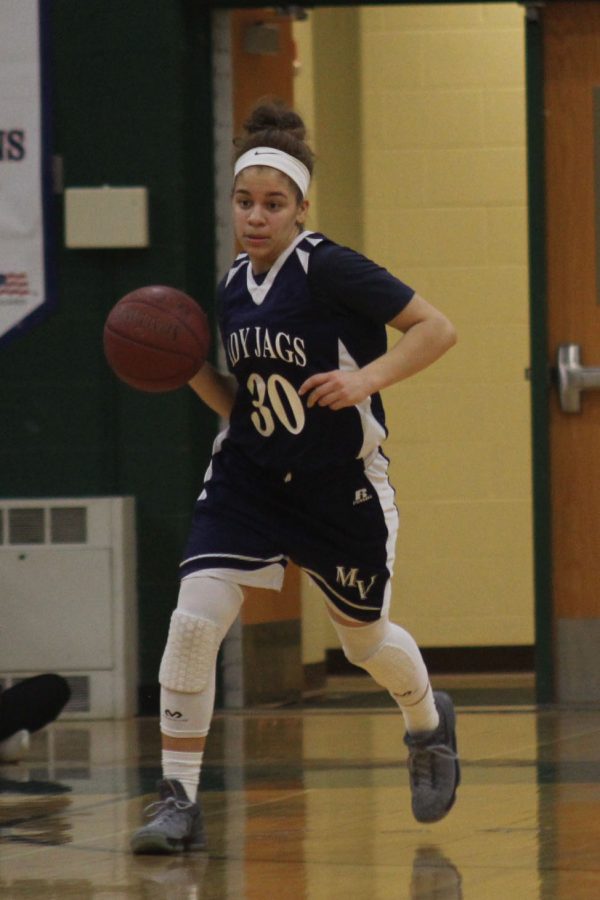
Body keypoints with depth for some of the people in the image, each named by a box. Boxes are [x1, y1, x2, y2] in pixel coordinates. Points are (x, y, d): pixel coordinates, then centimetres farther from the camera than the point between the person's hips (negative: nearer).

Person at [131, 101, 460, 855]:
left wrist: (367, 377, -29)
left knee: (366, 639, 15)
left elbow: (436, 329, -16)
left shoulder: (330, 270, -17)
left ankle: (430, 725, 50)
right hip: (250, 478, 4)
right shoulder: (233, 288, 2)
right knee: (193, 619, -17)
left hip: (343, 485, -4)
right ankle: (177, 801, -11)